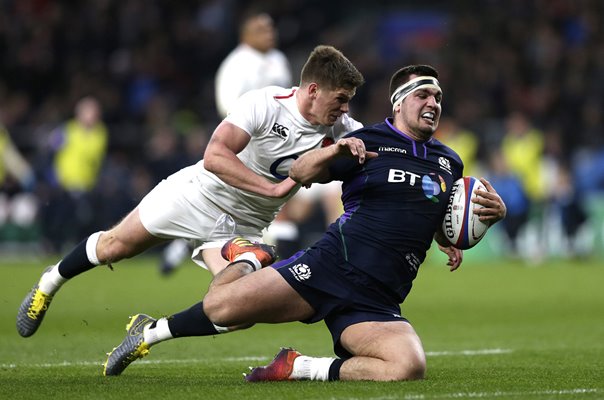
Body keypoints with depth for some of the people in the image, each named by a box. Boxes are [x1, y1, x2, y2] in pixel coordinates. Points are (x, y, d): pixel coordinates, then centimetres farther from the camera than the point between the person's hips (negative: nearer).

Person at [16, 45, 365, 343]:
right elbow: (214, 156, -34)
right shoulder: (265, 103, -26)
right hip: (199, 194, -3)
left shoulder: (340, 129, -12)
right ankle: (49, 285, 37)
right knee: (113, 247, 7)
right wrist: (272, 188, -40)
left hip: (242, 226, 3)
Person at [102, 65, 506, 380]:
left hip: (376, 303, 4)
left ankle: (299, 368, -9)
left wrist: (491, 213, 8)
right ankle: (248, 261, 16)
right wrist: (334, 151, -16)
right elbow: (301, 172, 5)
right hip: (330, 266, -4)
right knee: (220, 307, -21)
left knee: (409, 367, -29)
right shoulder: (368, 142, 4)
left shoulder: (449, 162, 18)